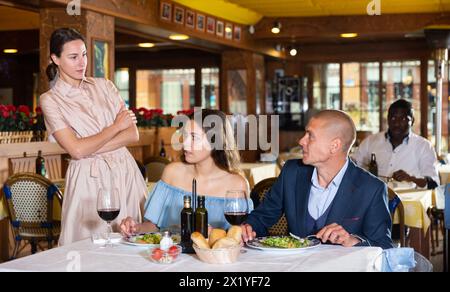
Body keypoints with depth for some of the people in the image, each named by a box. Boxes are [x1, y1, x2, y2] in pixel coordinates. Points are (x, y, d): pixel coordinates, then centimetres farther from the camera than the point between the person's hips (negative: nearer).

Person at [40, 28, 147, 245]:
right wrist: (116, 126, -4)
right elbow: (77, 149, -12)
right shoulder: (50, 100, -1)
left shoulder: (103, 86, 9)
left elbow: (133, 135, 0)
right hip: (89, 178, -3)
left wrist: (92, 149, -11)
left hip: (126, 172, 3)